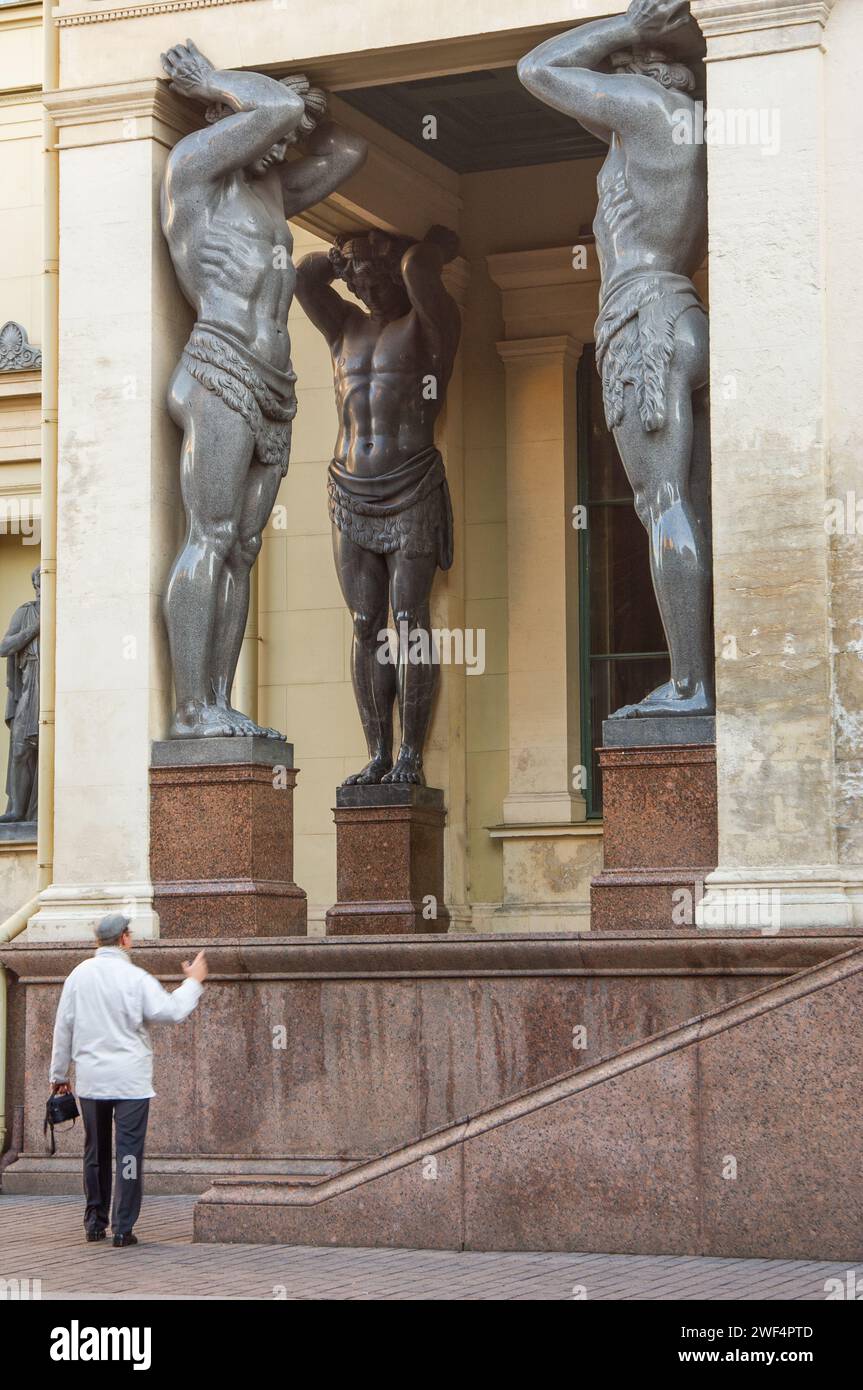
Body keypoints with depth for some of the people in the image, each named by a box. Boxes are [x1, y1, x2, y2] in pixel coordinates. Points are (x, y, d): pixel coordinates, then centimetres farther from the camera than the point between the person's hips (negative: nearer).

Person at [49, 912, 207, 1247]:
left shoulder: (79, 975, 3)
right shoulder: (136, 978, -9)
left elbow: (64, 1026, 7)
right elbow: (171, 1011, -10)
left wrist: (59, 1074, 15)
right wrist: (193, 983, 7)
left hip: (91, 1079, 4)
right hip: (130, 1078, -4)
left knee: (95, 1153, 14)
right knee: (129, 1153, -1)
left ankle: (95, 1222, 19)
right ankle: (123, 1228, -3)